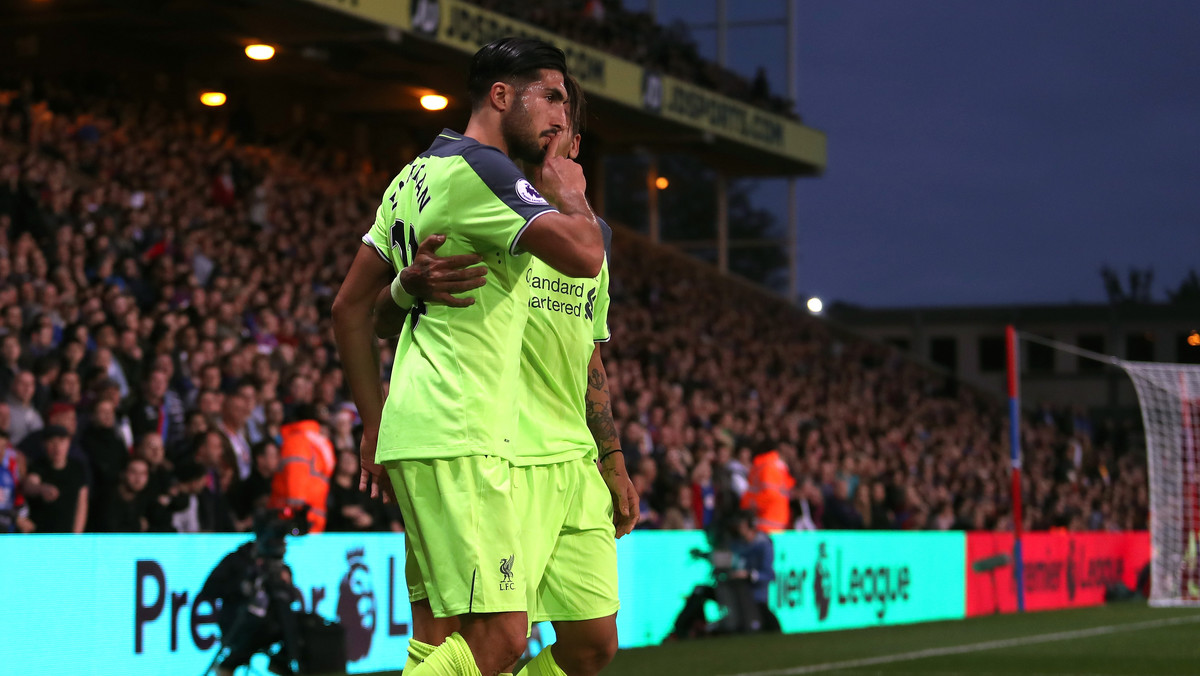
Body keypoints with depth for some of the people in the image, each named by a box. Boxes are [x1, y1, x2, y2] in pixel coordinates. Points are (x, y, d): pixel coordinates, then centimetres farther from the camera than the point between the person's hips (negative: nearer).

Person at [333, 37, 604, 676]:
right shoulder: (477, 168, -10)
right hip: (458, 438, -10)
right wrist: (570, 193, -1)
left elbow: (349, 307, 22)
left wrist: (375, 424, 23)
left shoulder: (417, 173, 19)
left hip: (411, 432, 10)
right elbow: (583, 253, -22)